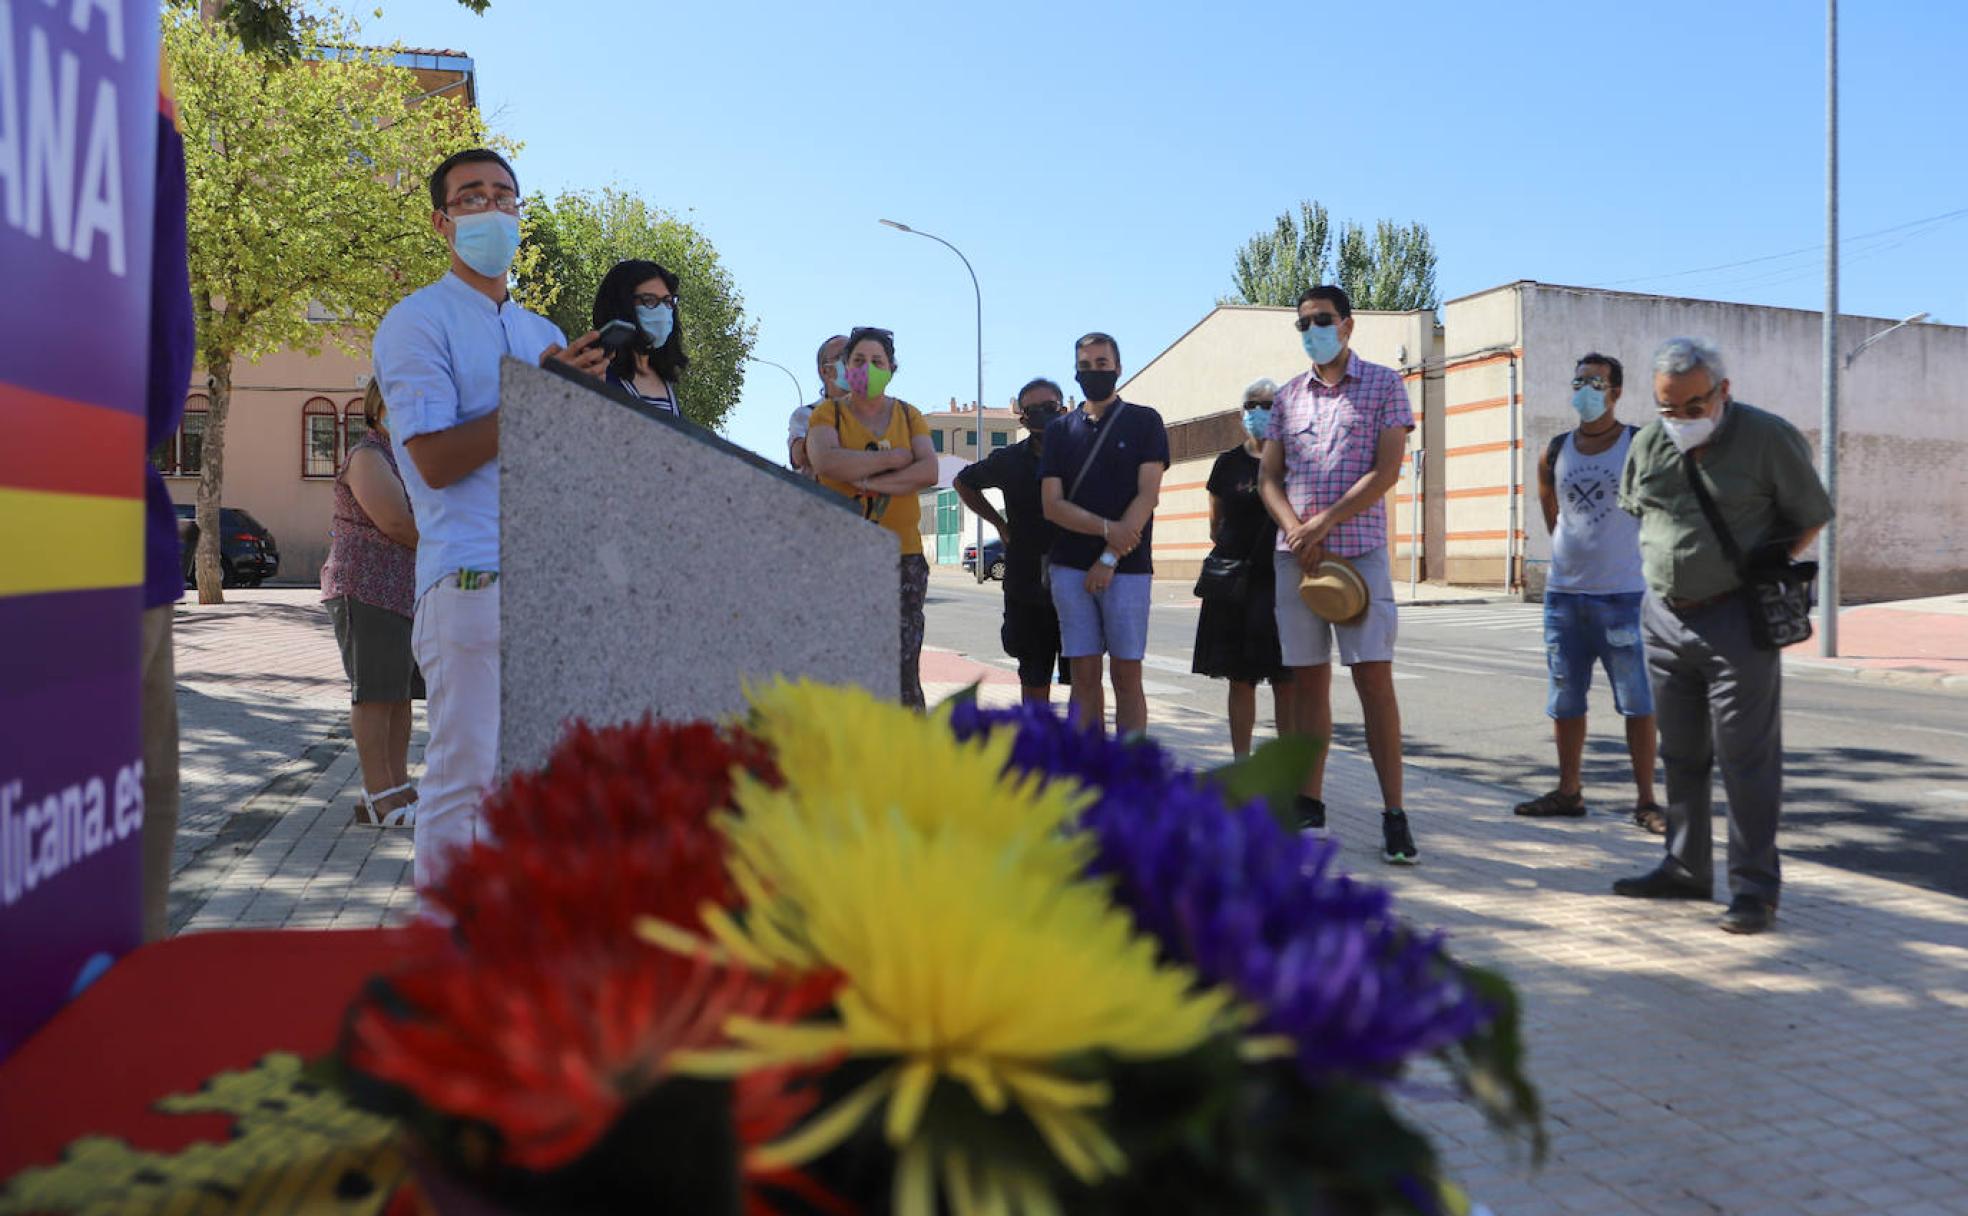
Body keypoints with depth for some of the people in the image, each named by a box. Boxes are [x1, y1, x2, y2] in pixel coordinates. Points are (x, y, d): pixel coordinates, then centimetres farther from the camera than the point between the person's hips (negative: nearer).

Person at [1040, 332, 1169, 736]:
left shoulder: (1144, 421, 6)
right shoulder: (1060, 429, 13)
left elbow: (1147, 495, -4)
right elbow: (1052, 505, 4)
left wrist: (1110, 558, -12)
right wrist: (1107, 529, -13)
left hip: (1128, 566, -2)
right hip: (1070, 566, 3)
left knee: (1126, 675, -2)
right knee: (1084, 675, 3)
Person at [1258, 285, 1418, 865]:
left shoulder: (1383, 383, 4)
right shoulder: (1288, 395, 15)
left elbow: (1386, 470, -6)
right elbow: (1269, 477, 10)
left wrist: (1323, 523, -12)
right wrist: (1296, 530, -8)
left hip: (1359, 549, -4)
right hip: (1295, 552, 4)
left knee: (1373, 677, -8)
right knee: (1307, 679, 6)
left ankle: (1394, 815, -3)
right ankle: (1309, 805, 13)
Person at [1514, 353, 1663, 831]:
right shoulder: (1556, 451, 7)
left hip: (1622, 594, -4)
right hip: (1563, 593, 4)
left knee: (1637, 702, -2)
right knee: (1565, 700, 11)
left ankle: (1645, 800, 6)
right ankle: (1569, 791, 22)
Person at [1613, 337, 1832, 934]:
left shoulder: (1769, 438, -10)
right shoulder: (1647, 444, 4)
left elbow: (1811, 516, -1)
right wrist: (1668, 561, 10)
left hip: (1737, 621, -5)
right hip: (1664, 616, 6)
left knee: (1747, 758, -2)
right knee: (1681, 754, 14)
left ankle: (1755, 886, 6)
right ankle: (1686, 869, 27)